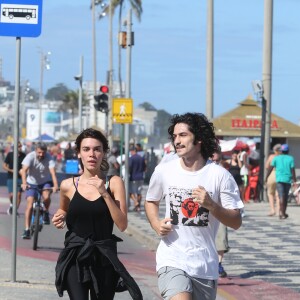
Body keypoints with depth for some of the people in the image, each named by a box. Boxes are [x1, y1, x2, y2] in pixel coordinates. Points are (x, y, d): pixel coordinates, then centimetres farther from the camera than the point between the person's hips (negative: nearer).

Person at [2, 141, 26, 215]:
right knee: (12, 195, -8)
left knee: (19, 194, -5)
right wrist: (11, 170, -15)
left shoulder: (23, 155, 0)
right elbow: (4, 166, 0)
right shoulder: (10, 155, -3)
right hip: (11, 178, -1)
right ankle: (11, 205, 24)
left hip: (20, 178, 1)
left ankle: (16, 210, 8)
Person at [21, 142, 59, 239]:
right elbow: (24, 170, -33)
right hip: (32, 183, 0)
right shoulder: (30, 157, -21)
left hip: (46, 182, 0)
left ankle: (46, 212, 1)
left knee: (46, 197, -30)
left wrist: (55, 185, -48)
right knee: (30, 204, -13)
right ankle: (27, 229, -10)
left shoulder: (49, 158, -20)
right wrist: (24, 183, -50)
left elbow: (53, 172, -32)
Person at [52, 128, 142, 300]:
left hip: (104, 259, 0)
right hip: (75, 259, 0)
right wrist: (59, 218, 2)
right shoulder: (68, 186, 2)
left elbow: (122, 225, -9)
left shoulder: (114, 183, -1)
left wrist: (104, 194, -17)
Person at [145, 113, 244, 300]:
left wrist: (211, 205, -20)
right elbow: (151, 201, 21)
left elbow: (236, 222, -3)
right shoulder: (164, 171, 2)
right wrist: (156, 224, 0)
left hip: (205, 265, 1)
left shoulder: (220, 175, -4)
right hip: (172, 261, -1)